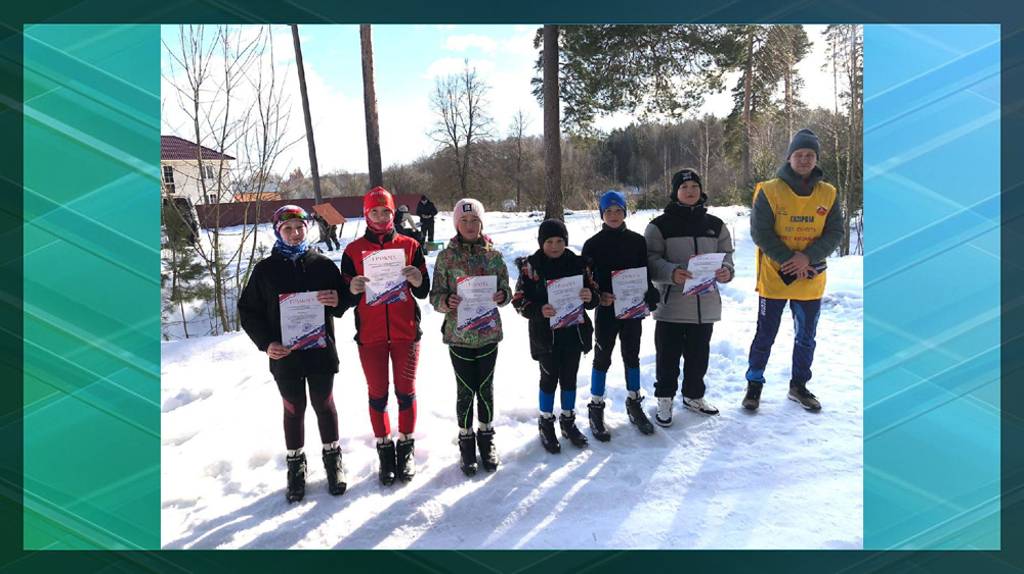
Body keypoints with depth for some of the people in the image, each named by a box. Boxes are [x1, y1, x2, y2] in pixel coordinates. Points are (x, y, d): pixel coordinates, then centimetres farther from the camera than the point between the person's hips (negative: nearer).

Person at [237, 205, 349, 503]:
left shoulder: (322, 264, 1)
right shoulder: (266, 269, 0)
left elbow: (343, 299, 8)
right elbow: (248, 309, 4)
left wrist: (336, 301, -17)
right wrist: (265, 343, -9)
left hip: (320, 350, 0)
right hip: (285, 355, 0)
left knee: (324, 404, 12)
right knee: (293, 409, 12)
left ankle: (333, 458, 29)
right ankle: (295, 465, 28)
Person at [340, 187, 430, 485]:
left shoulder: (409, 245, 3)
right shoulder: (353, 250, 2)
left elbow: (424, 292, 2)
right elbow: (346, 299, 2)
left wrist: (418, 281, -19)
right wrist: (353, 290, -20)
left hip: (406, 332, 0)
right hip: (370, 336, 0)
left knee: (406, 391, 6)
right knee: (377, 393, 8)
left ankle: (406, 447, 23)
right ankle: (384, 449, 23)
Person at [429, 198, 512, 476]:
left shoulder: (493, 255, 2)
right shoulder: (446, 256, -3)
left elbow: (506, 291, 6)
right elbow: (435, 295, -2)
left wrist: (502, 295, -16)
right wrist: (447, 301, -23)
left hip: (489, 332, 2)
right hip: (459, 334, -1)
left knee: (486, 388, 12)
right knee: (466, 390, 6)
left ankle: (486, 438, 31)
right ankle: (466, 441, 26)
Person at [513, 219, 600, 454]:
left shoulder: (578, 264, 1)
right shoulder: (531, 267, -8)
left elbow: (593, 291, 7)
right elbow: (519, 300, -8)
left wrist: (590, 297, -17)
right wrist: (539, 311, -25)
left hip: (573, 331, 3)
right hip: (545, 334, -3)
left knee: (569, 378, 15)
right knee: (549, 379, 9)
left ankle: (568, 421, 34)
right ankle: (546, 424, 29)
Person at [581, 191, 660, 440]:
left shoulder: (637, 241, 3)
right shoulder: (593, 244, -3)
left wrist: (650, 301, -2)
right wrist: (599, 296, -19)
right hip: (606, 310, -2)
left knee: (632, 356, 13)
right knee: (602, 358, 4)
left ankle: (634, 404, 28)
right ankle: (596, 409, 15)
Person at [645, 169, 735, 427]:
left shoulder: (715, 225, 10)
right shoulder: (660, 225, -3)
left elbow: (726, 256, 11)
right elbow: (650, 261, -10)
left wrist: (726, 271, -12)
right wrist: (672, 273, -28)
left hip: (706, 304, 4)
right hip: (671, 304, -4)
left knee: (699, 354, 15)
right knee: (668, 355, 4)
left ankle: (694, 395, 34)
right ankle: (665, 398, 20)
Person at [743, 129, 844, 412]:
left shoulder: (828, 194, 2)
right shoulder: (770, 191, -8)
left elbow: (835, 233, -1)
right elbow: (760, 232, -12)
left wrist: (808, 257, -17)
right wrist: (789, 260, -18)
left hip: (812, 280, 4)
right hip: (774, 279, -3)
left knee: (806, 337, 15)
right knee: (765, 336, 6)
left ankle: (799, 385, 32)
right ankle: (754, 385, 21)